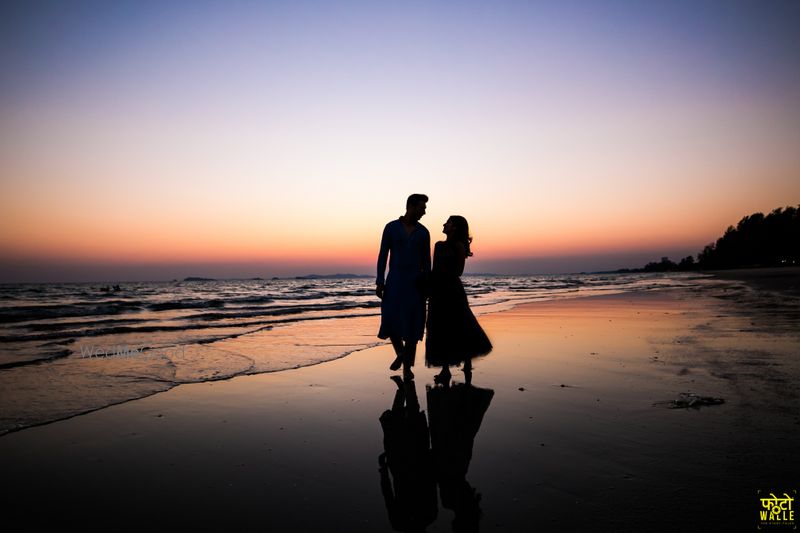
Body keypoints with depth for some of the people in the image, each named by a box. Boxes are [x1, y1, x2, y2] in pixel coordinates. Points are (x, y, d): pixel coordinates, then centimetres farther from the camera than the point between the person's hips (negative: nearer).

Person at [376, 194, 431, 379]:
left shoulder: (423, 232, 6)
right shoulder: (391, 227, 1)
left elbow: (427, 261, 9)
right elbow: (382, 255, 1)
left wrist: (427, 286, 4)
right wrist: (379, 282, -5)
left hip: (415, 283, 1)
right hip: (394, 282, 0)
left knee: (412, 325, -3)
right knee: (390, 322, -2)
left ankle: (407, 366, 7)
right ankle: (400, 352, 26)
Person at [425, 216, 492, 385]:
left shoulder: (459, 246, -4)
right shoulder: (439, 245, 13)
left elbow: (458, 271, -9)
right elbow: (434, 270, 13)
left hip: (452, 291, -6)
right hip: (438, 291, 6)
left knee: (460, 327, -1)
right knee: (439, 330, 7)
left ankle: (467, 364, 10)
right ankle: (445, 369, 16)